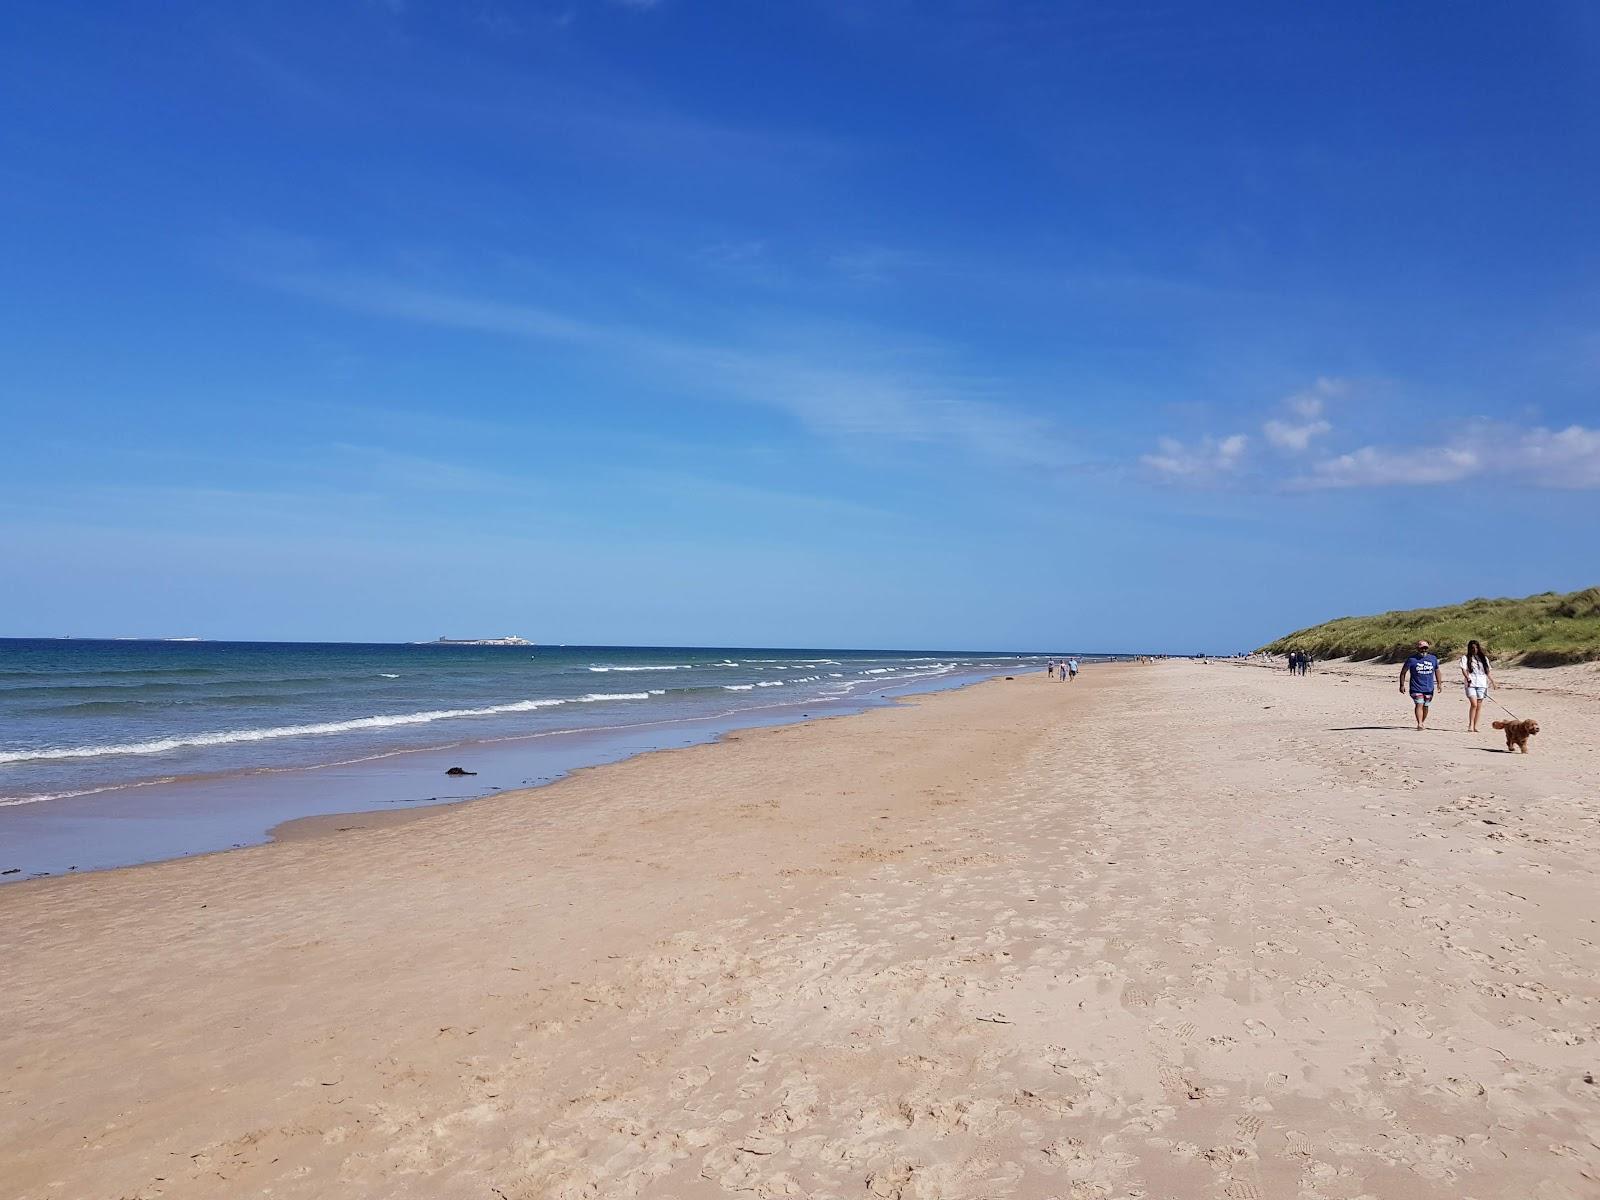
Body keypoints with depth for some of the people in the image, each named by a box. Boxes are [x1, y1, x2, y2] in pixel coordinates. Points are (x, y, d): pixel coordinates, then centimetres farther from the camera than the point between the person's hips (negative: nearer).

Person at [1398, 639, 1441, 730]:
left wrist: (1439, 683, 15)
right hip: (1416, 688, -4)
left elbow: (1437, 671, 21)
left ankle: (1423, 722, 28)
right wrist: (1402, 685, -2)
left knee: (1425, 706, 11)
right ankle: (1419, 724, -20)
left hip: (1429, 688, 4)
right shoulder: (1412, 659, -4)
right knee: (1419, 705, -15)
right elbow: (1403, 672, 2)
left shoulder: (1433, 659, 8)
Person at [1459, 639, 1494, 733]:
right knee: (1474, 704, -17)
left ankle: (1475, 726, 10)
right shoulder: (1466, 658, 4)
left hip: (1481, 684, 4)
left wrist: (1492, 681, 9)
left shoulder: (1484, 658, 16)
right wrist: (1468, 678, -22)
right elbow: (1464, 669, -6)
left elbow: (1487, 671, 19)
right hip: (1471, 684, -4)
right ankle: (1470, 725, -9)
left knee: (1479, 706, 3)